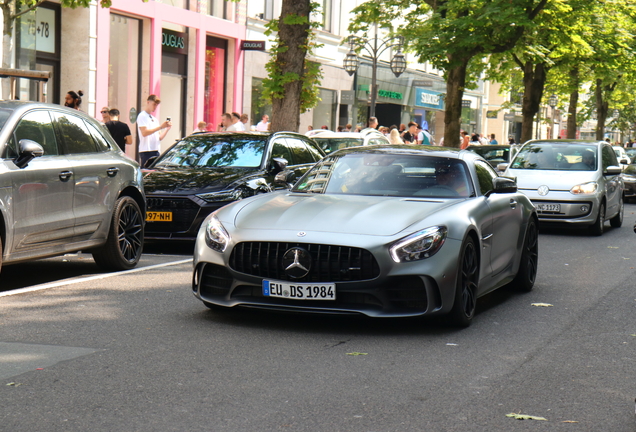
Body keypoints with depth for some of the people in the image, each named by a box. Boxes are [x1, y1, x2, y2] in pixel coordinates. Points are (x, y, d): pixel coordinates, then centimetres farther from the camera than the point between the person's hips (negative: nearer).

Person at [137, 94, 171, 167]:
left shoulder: (155, 119, 22)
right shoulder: (142, 116, -2)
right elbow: (144, 133, -15)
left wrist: (167, 128, 3)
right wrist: (160, 127, -17)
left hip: (156, 151, 8)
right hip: (146, 151, -8)